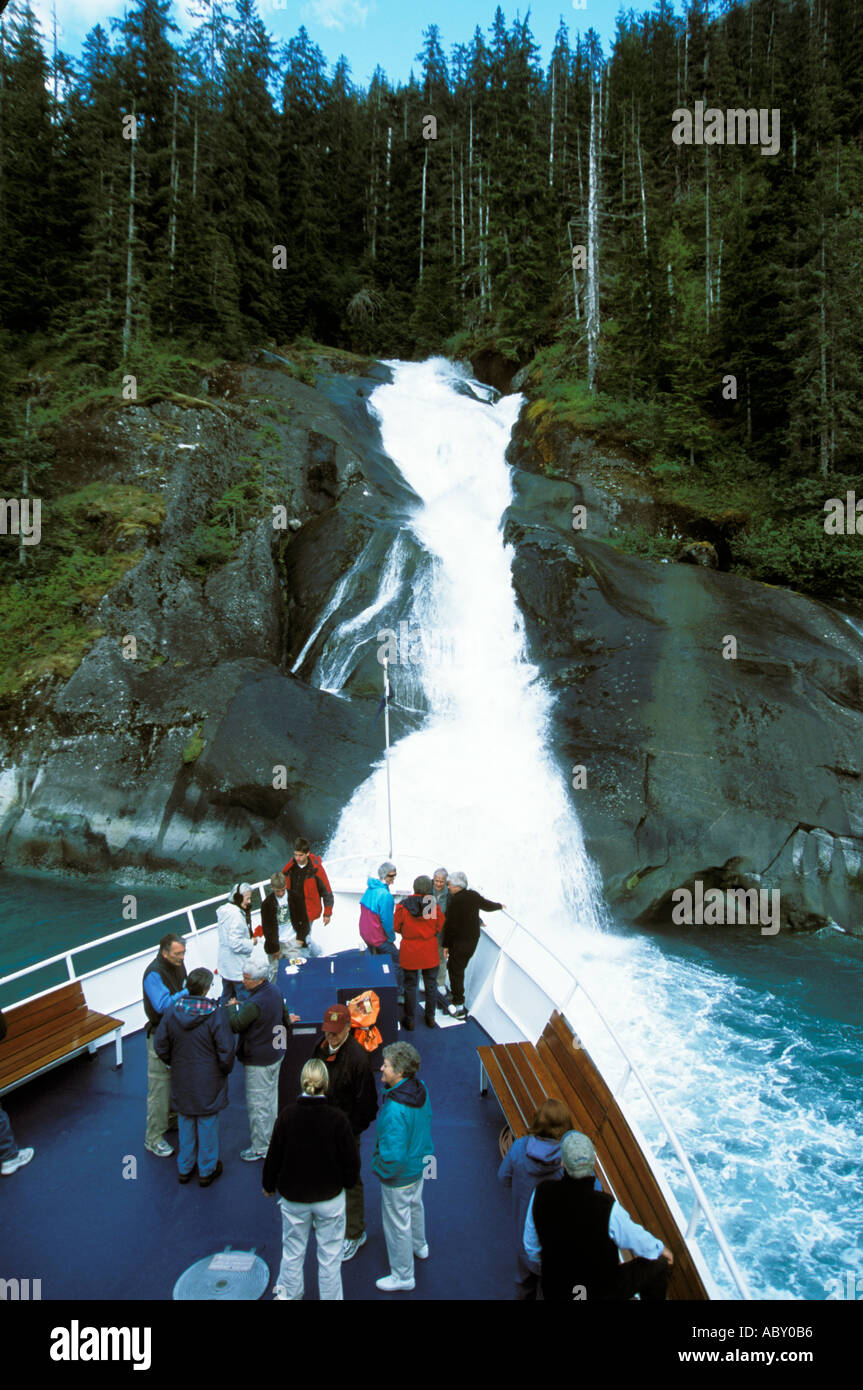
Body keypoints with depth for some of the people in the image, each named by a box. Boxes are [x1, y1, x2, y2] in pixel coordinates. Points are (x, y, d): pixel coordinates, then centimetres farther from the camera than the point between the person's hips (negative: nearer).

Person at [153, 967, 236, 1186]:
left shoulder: (172, 1012, -12)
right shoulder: (217, 1015, -23)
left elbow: (160, 1046, -2)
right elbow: (226, 1052, -19)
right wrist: (226, 1070, 0)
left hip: (182, 1082, 4)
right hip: (208, 1084, -3)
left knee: (185, 1125, 21)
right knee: (208, 1125, 14)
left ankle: (184, 1168, 37)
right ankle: (207, 1171, 29)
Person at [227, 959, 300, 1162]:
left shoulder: (255, 1004, -30)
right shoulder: (273, 990, 0)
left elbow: (235, 1025, -20)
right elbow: (283, 1011, 16)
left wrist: (232, 1007, -4)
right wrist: (286, 1020, 37)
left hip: (258, 1061, -10)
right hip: (275, 1054, 10)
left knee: (257, 1104, 4)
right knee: (271, 1099, 22)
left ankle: (260, 1148, 15)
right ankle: (271, 1139, 37)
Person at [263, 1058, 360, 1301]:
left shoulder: (286, 1115, -18)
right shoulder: (337, 1118, -21)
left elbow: (274, 1155, -7)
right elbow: (351, 1160, -12)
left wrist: (269, 1185, 11)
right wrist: (347, 1181, 9)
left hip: (293, 1198, 2)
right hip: (330, 1198, -2)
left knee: (292, 1251, 22)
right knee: (329, 1254, 15)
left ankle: (287, 1294, 41)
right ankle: (330, 1296, 27)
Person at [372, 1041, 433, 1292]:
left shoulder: (395, 1111, -40)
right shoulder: (420, 1088, -15)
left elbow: (393, 1156, -35)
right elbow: (427, 1117, 4)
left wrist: (378, 1168, -15)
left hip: (399, 1175, -8)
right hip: (420, 1162, 8)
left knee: (397, 1223, 15)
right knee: (415, 1205, 33)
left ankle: (403, 1276, 35)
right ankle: (419, 1246, 58)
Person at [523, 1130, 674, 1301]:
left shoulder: (541, 1194, -21)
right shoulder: (607, 1208, -32)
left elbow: (531, 1246, -4)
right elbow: (638, 1240, -11)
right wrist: (660, 1249, 12)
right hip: (599, 1293, -3)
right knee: (658, 1264, 13)